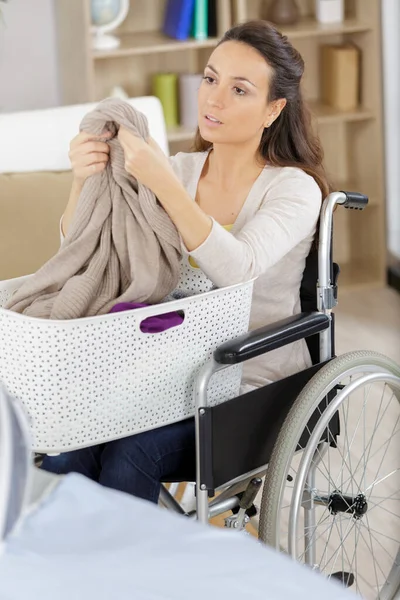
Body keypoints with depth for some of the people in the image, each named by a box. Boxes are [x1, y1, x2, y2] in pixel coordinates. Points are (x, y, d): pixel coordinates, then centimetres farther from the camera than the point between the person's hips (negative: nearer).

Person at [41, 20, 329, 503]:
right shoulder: (179, 170, 8)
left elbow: (238, 270, -27)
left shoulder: (294, 188, -6)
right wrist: (83, 180, -19)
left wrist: (163, 183, -33)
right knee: (66, 449, -23)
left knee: (130, 454, -29)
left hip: (257, 389, -4)